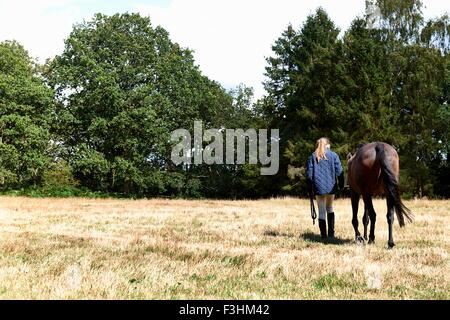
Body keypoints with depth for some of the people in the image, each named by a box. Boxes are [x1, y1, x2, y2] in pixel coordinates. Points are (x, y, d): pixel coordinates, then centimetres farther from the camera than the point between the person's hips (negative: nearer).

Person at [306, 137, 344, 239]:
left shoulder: (312, 157, 3)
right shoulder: (333, 155, 2)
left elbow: (309, 173, 1)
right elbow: (339, 172, -1)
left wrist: (310, 187, 8)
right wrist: (341, 185, 8)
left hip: (318, 187, -1)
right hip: (331, 186, 1)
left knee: (321, 211, 4)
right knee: (329, 208, 17)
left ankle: (323, 235, 3)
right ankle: (331, 233, 16)